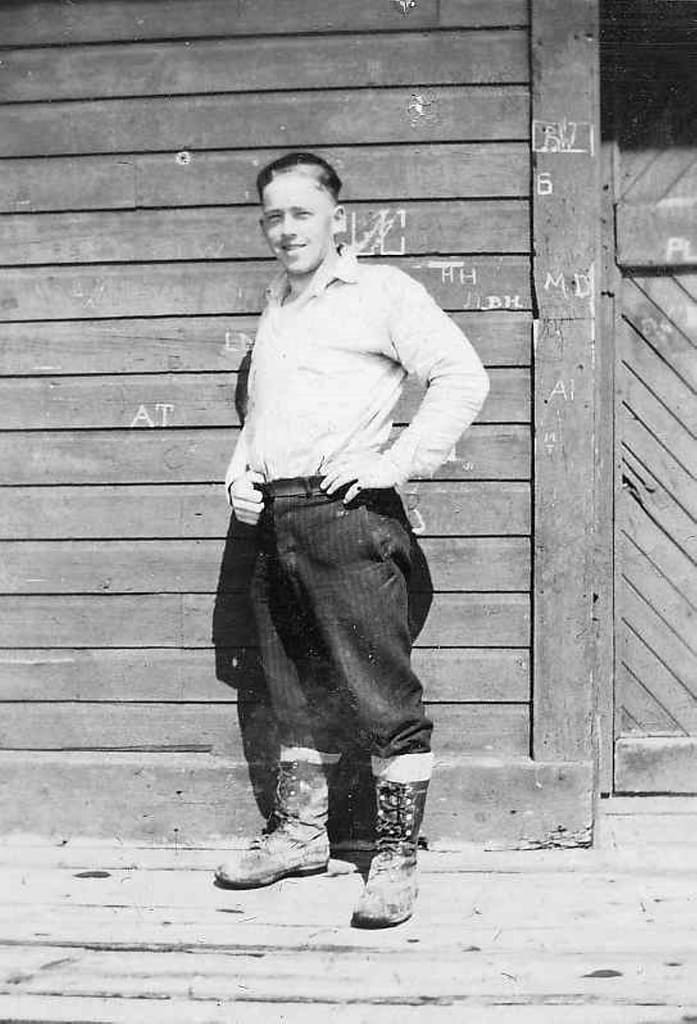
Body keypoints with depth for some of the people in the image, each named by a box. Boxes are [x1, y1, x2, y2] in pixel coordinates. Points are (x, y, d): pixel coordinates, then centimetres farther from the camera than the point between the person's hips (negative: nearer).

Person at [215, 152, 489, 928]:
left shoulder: (380, 290, -1)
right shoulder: (275, 306, 21)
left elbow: (463, 376, -10)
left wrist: (397, 461, -15)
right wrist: (239, 472, 14)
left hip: (346, 514, -7)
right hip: (273, 517, 7)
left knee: (380, 695, -5)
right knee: (296, 690, 15)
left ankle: (396, 859, 1)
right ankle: (300, 834, 27)